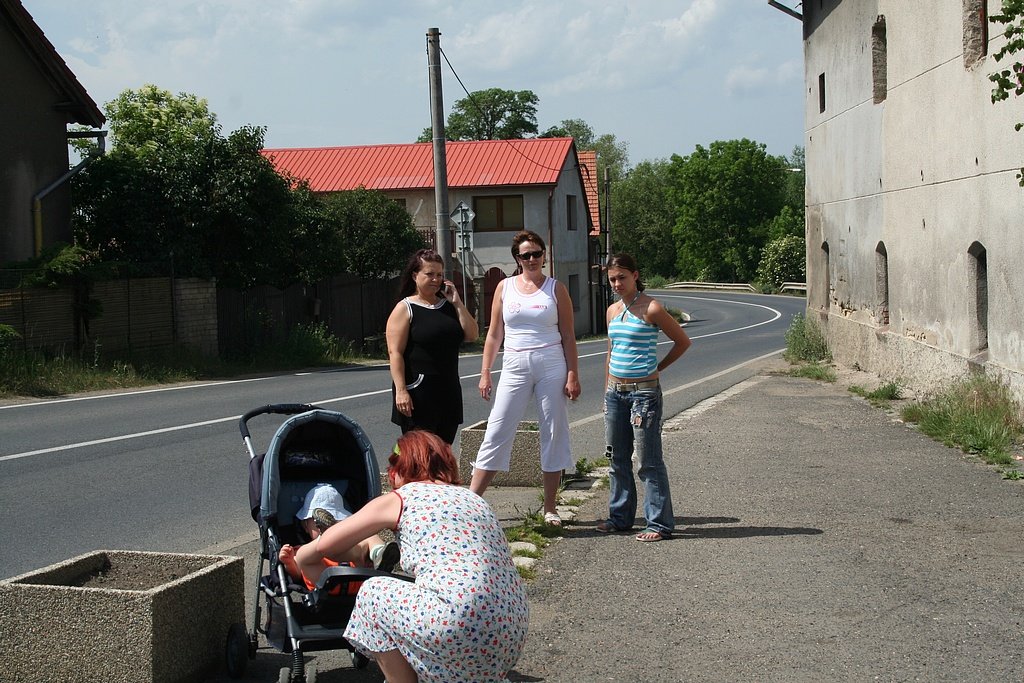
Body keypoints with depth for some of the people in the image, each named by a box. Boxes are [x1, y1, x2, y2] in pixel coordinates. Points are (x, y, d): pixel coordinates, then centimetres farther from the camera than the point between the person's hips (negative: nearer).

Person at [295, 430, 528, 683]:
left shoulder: (399, 499, 10)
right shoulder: (473, 498, 26)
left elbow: (322, 546, 13)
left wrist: (300, 557, 37)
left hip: (461, 628, -7)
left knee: (374, 593, 16)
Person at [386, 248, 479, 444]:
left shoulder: (448, 306, 13)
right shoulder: (405, 309, -4)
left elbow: (472, 335, 5)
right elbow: (395, 352, -11)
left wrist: (457, 303, -2)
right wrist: (401, 390, -19)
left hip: (448, 390, 6)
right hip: (418, 390, -6)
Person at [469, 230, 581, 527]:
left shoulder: (556, 289, 4)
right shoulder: (504, 287, 7)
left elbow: (568, 336, 3)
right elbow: (494, 335, 10)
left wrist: (573, 375, -4)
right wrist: (485, 373, 4)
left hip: (552, 365, -1)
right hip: (515, 367, 1)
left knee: (554, 434, 3)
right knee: (497, 432, -3)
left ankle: (549, 508, 13)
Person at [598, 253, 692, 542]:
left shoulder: (651, 309, -9)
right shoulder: (612, 311, 11)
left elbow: (683, 341, -1)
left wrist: (658, 367, 2)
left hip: (644, 391, -7)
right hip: (615, 392, 7)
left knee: (649, 461, -4)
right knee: (618, 459, 13)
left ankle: (659, 523, 1)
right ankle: (620, 516, 24)